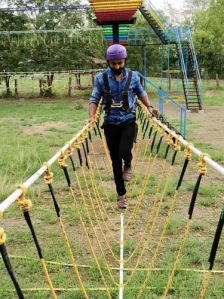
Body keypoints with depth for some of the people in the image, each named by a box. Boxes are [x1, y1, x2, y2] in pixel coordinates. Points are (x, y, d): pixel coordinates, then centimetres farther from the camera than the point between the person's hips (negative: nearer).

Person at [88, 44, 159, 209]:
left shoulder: (133, 76, -2)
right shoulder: (101, 78, -5)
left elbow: (141, 93, 11)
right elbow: (94, 99, -4)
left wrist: (149, 107, -5)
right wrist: (92, 116, -20)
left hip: (128, 121, 0)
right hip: (111, 123, 1)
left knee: (125, 151, -23)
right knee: (115, 161, 6)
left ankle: (128, 166, 17)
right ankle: (121, 194, 24)